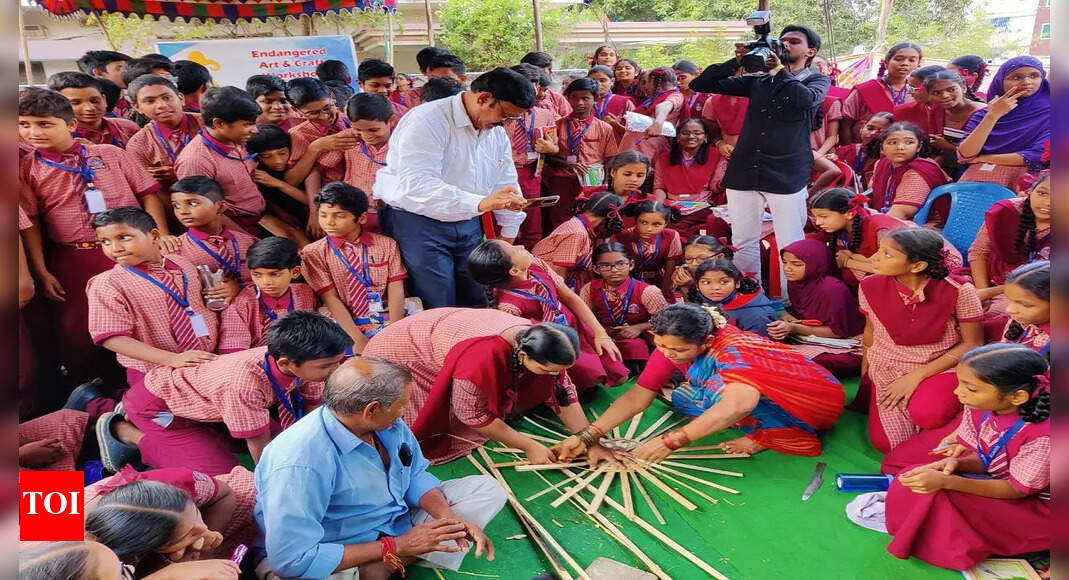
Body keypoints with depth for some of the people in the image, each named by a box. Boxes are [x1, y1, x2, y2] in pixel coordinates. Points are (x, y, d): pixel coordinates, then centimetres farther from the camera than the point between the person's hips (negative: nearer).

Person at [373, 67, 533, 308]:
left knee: (478, 303, 10)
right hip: (418, 223, -7)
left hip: (468, 225, 7)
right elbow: (416, 185, -32)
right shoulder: (426, 121, -18)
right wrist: (480, 203, -40)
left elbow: (507, 187, 16)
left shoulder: (497, 133, 7)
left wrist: (508, 241, 12)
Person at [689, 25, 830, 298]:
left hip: (787, 174, -3)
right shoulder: (758, 80, 16)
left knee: (790, 247, -4)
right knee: (743, 243, 8)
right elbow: (699, 85, 11)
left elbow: (807, 99, -17)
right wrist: (737, 61, 2)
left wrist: (780, 69, -7)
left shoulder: (816, 80, 10)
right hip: (744, 171, 4)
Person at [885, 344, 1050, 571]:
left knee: (937, 500, -27)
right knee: (915, 480, -14)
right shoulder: (979, 408, -14)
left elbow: (1017, 489, -24)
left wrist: (948, 482, -36)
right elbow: (981, 459, 0)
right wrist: (956, 463, -25)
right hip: (995, 481, 7)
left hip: (1032, 505, -6)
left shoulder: (1042, 435, -33)